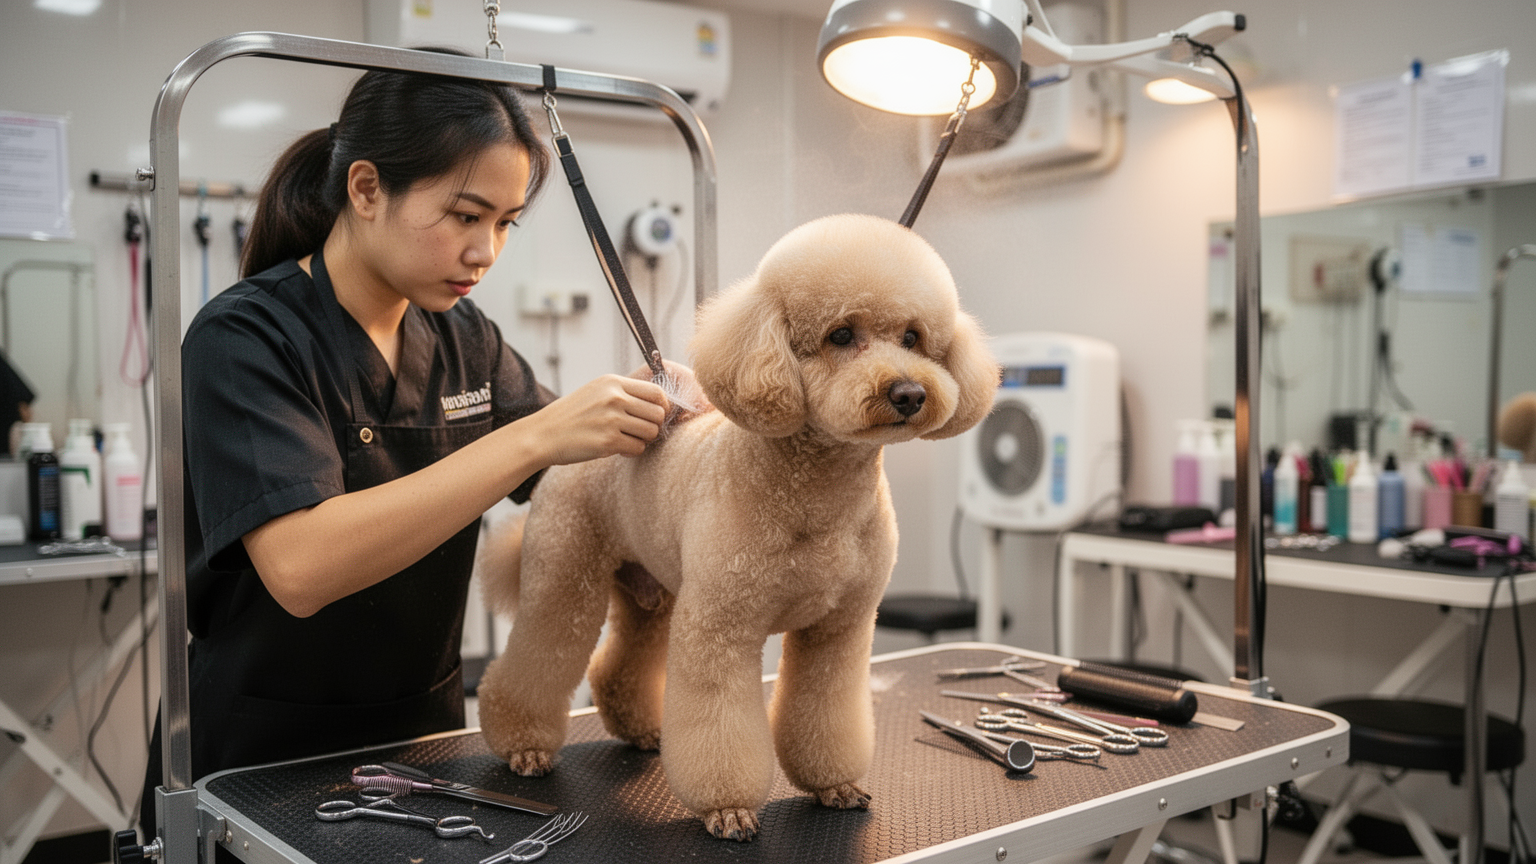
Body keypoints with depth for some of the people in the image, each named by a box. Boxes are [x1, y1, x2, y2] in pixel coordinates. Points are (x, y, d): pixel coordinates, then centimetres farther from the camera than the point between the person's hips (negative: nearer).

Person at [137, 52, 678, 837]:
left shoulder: (463, 339, 1)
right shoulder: (245, 338, -19)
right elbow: (300, 567, -33)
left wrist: (653, 416, -18)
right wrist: (535, 435, -37)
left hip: (425, 727, 6)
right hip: (261, 758, -5)